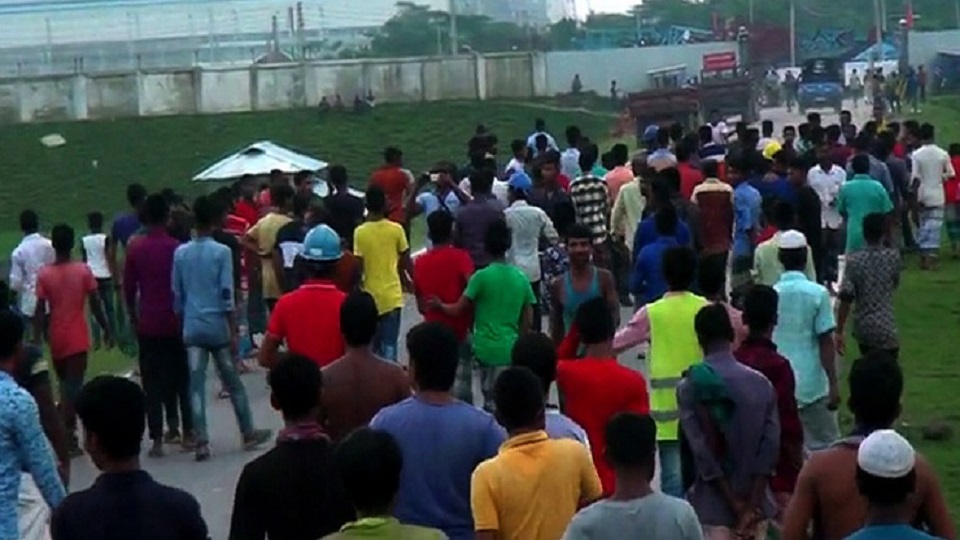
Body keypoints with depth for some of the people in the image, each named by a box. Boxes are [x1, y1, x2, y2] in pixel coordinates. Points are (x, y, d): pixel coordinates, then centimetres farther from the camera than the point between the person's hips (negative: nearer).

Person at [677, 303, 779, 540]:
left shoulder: (690, 388, -8)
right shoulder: (762, 384, 0)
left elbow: (703, 452, -13)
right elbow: (770, 448, -7)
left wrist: (737, 506, -10)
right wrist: (751, 505, -9)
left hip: (714, 508, -3)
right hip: (756, 505, 3)